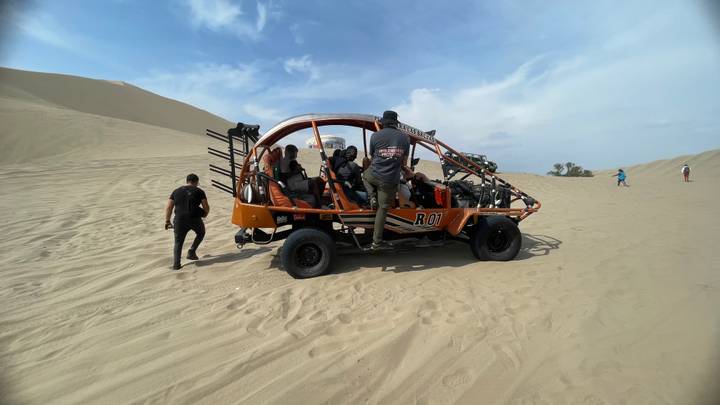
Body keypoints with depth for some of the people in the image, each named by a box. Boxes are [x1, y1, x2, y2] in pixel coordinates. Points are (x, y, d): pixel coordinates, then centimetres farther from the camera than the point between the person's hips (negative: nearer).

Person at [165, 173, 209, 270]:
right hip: (195, 219, -2)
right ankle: (192, 251, 15)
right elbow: (206, 207, 2)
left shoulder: (176, 191, 16)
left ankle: (176, 264, 3)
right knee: (201, 233, 27)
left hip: (180, 220, 3)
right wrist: (205, 214, 22)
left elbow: (168, 207, 10)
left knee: (178, 242, 14)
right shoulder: (199, 191, 6)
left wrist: (167, 221, 14)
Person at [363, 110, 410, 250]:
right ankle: (377, 243, 12)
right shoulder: (405, 137, 3)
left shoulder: (375, 136, -2)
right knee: (382, 209, 8)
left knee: (365, 174, 35)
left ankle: (373, 197, 12)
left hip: (373, 175, 0)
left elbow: (371, 159, 10)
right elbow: (404, 162, 10)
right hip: (390, 180, 1)